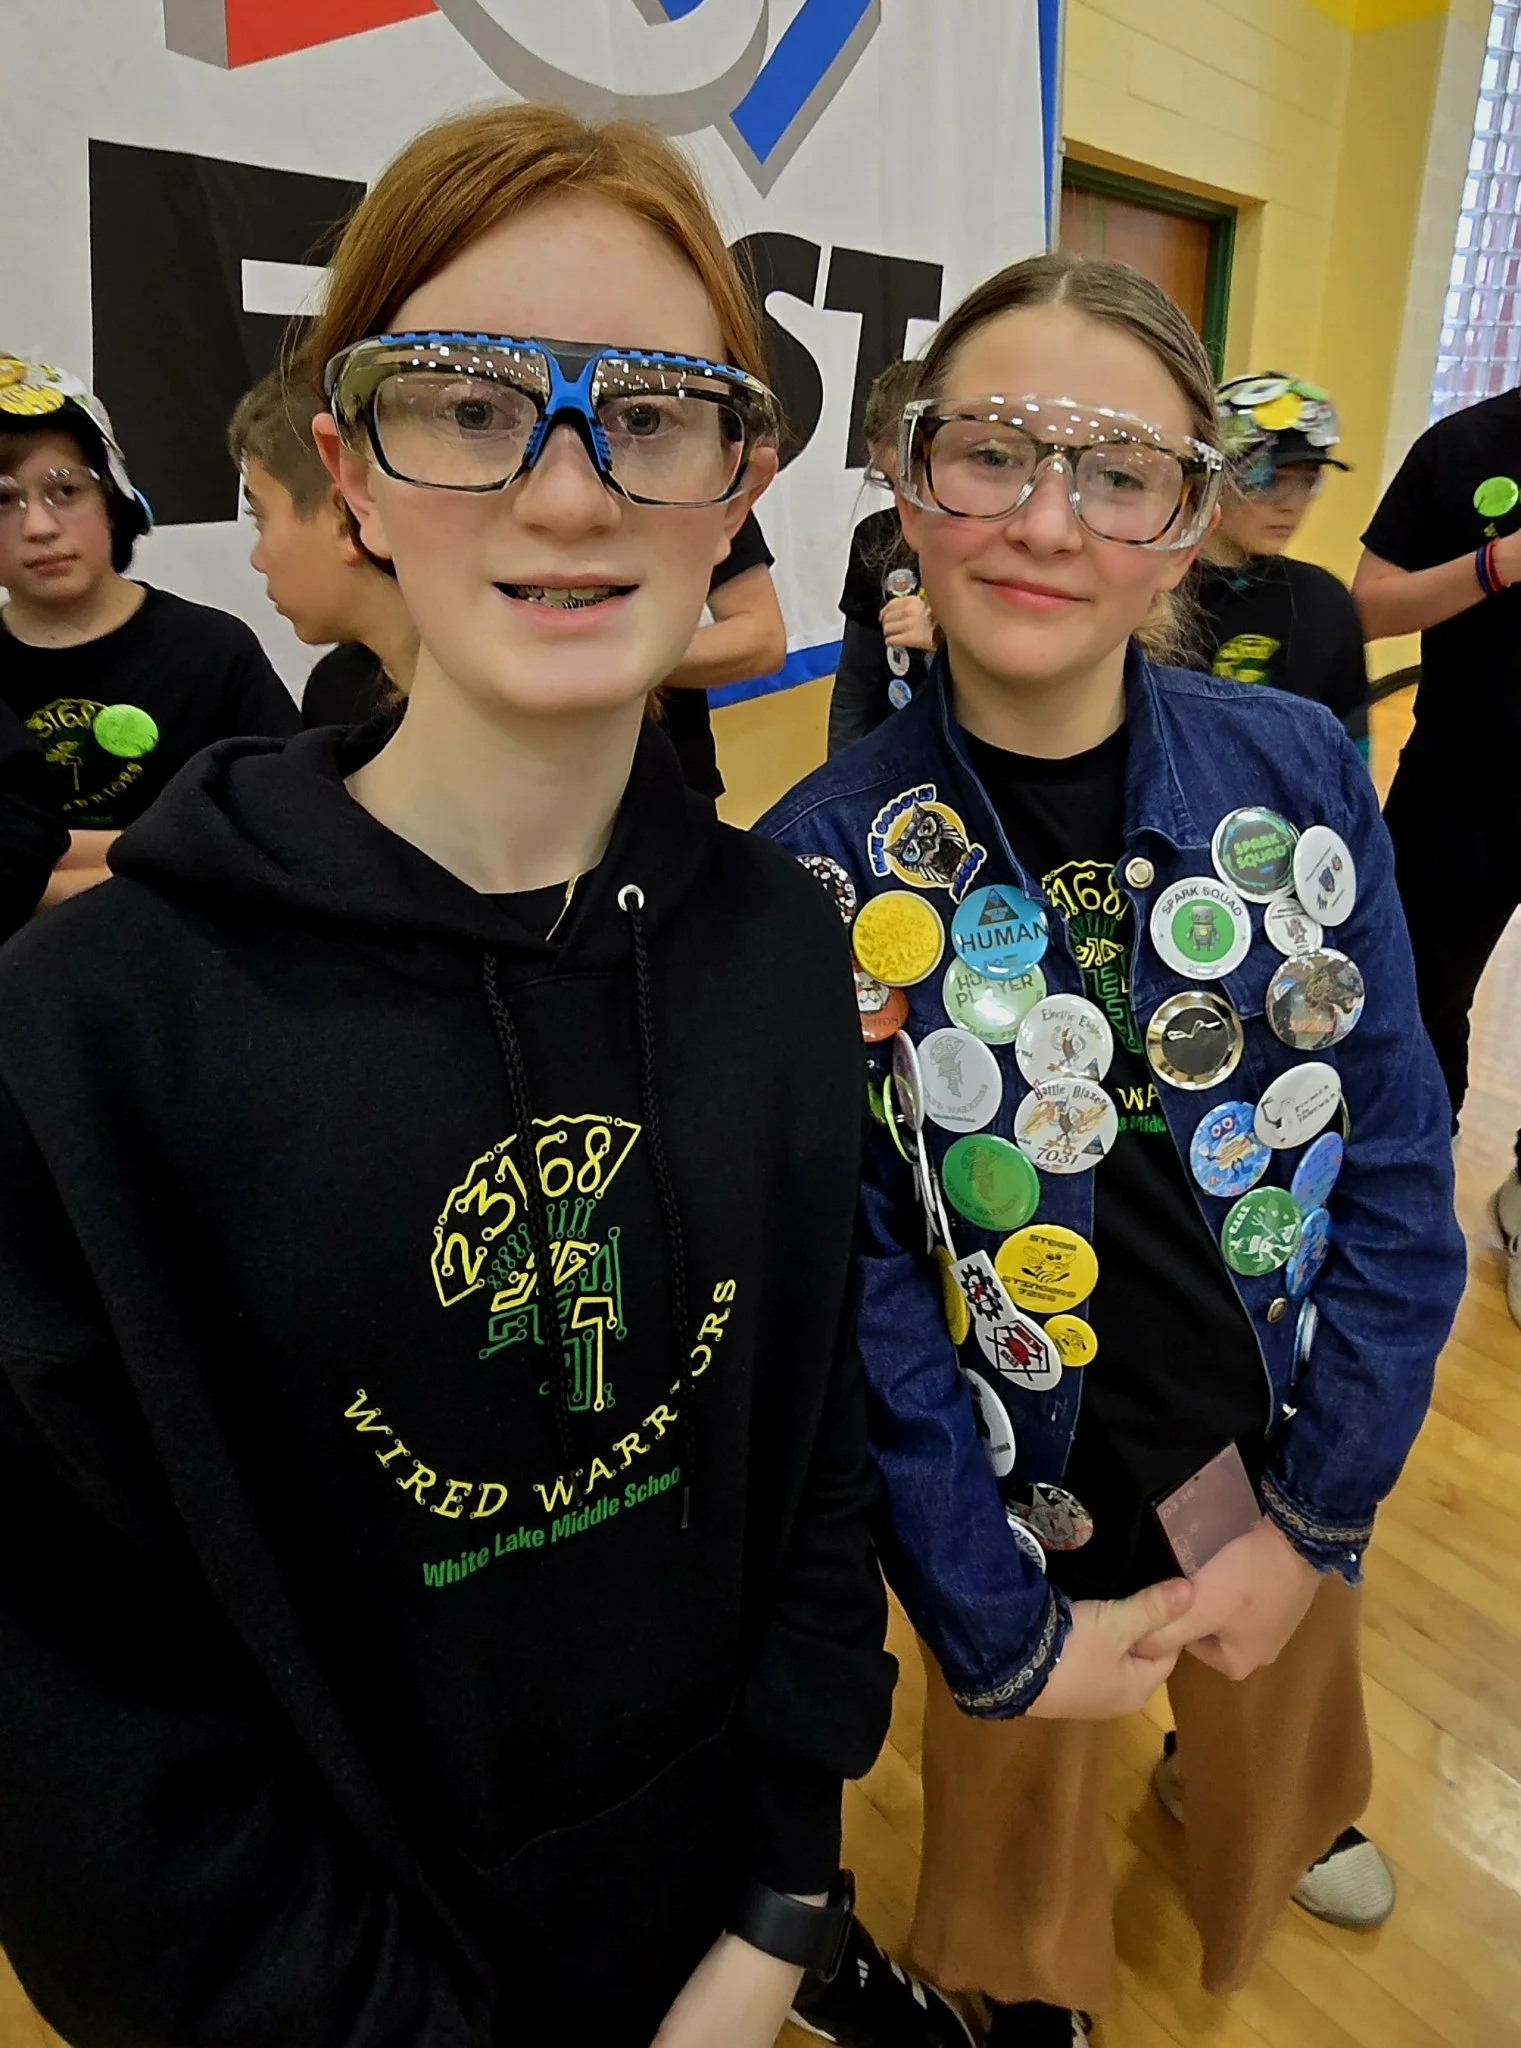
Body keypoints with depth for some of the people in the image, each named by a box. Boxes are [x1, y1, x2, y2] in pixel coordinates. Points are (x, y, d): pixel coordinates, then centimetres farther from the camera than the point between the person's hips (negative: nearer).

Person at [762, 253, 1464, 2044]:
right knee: (1019, 1820, 26)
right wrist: (1005, 1628, -13)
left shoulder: (1304, 775, -13)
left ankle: (1275, 1825, 69)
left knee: (1274, 1727, 33)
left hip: (1283, 1472, 3)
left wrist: (1315, 1519, -9)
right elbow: (857, 1290, -15)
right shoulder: (816, 868, -20)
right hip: (1021, 1508, -2)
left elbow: (1399, 1169, -8)